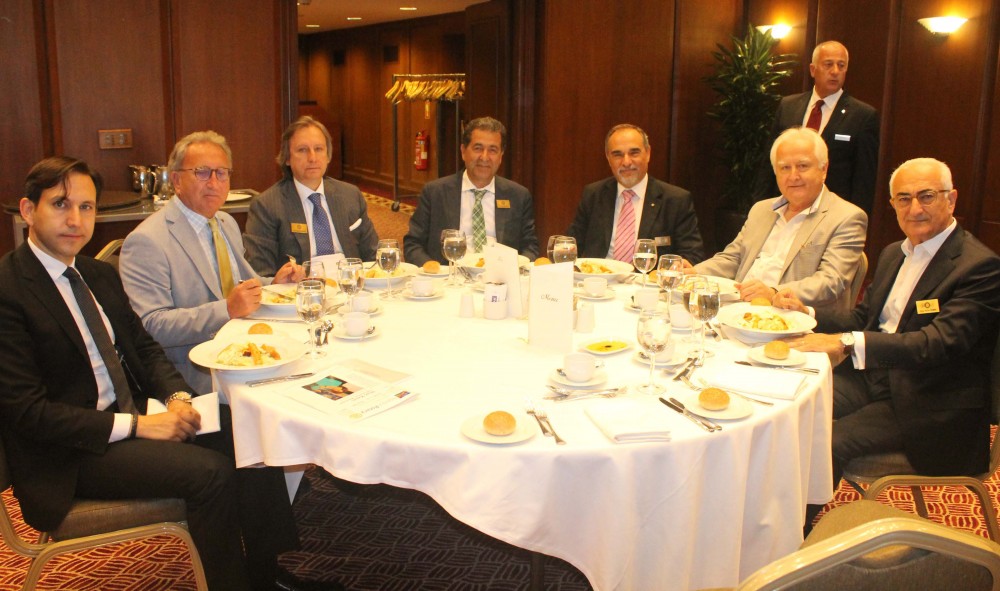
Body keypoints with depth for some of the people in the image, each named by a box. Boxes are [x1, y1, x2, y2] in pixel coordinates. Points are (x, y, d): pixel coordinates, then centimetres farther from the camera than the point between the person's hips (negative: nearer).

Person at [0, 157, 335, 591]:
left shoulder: (100, 275, 10)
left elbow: (144, 347, 15)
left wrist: (178, 398, -6)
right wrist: (136, 425, -22)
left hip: (133, 415, 7)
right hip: (69, 456, -7)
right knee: (210, 471, -24)